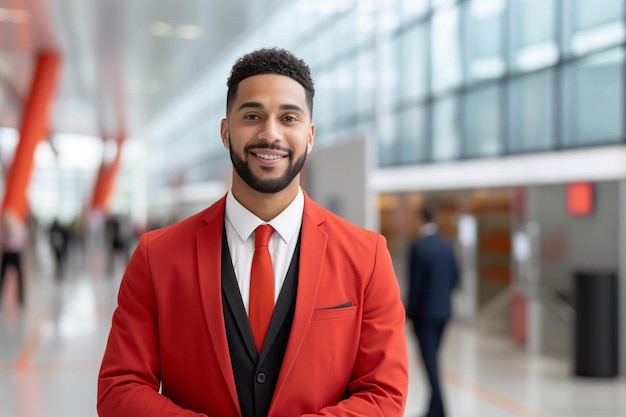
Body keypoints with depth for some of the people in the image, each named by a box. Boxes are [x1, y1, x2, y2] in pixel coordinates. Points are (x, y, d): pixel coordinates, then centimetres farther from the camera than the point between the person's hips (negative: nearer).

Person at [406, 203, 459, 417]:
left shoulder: (418, 246, -15)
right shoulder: (447, 245, 3)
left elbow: (415, 282, -14)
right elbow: (455, 276, 8)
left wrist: (410, 312, -7)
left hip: (425, 311, -6)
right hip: (444, 310, 6)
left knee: (430, 360, -3)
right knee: (433, 357, 15)